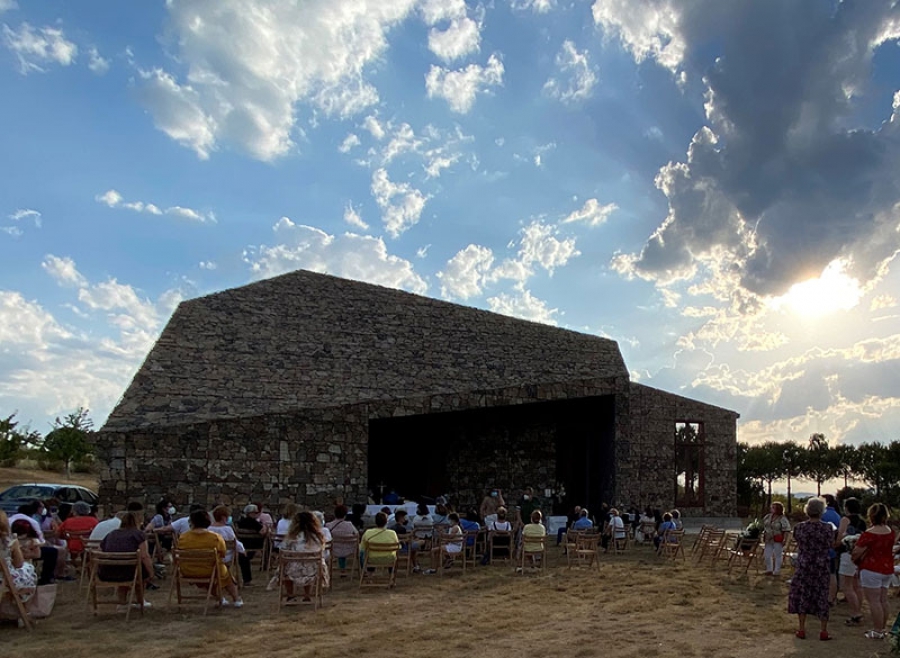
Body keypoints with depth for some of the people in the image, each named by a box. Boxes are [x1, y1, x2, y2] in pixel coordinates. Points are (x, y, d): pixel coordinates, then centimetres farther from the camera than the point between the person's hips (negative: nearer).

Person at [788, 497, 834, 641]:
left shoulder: (799, 527, -8)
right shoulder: (828, 528, -11)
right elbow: (831, 545, 1)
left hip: (803, 567, 0)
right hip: (821, 568, 0)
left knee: (801, 596, 11)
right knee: (822, 597, 11)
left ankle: (801, 630, 15)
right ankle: (823, 631, 16)